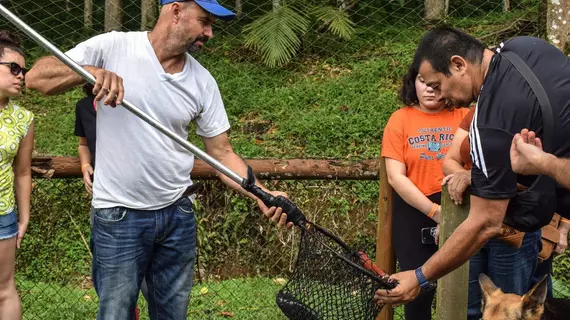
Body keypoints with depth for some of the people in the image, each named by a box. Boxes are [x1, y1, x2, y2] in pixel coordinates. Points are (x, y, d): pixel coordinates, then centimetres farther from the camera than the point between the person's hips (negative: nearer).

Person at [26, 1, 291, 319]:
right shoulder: (113, 48, -8)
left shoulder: (202, 81, 1)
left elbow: (222, 152, 5)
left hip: (178, 213, 4)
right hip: (120, 216, -4)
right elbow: (36, 77, -12)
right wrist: (92, 70, -31)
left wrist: (262, 195, -12)